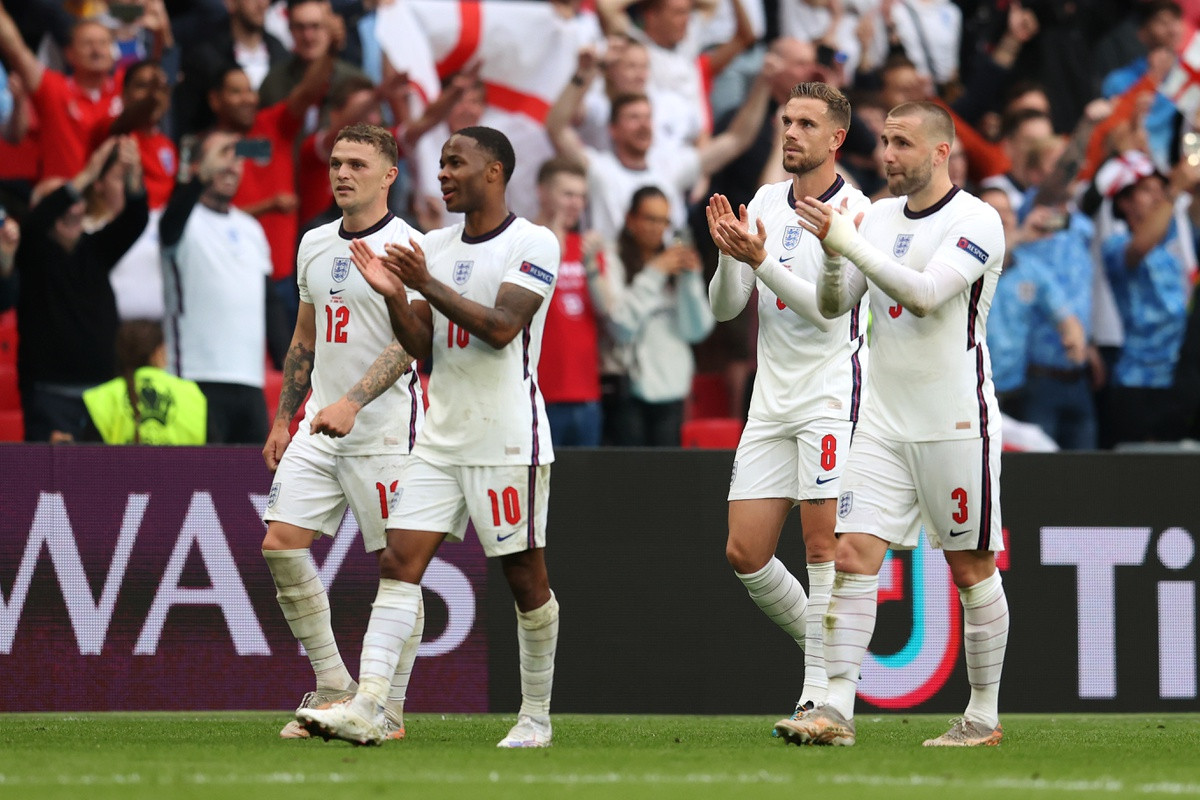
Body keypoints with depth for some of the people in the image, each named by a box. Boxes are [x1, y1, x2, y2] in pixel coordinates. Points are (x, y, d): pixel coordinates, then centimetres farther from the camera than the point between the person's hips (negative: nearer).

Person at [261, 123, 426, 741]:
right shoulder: (314, 244, 14)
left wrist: (352, 402, -30)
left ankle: (389, 707, 4)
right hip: (319, 426, 7)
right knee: (281, 544, -5)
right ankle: (332, 685, 5)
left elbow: (409, 342, -19)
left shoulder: (404, 246, -9)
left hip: (385, 428, -7)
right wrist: (282, 421, 20)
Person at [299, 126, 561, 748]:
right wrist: (393, 295, -6)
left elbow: (501, 328, -18)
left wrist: (427, 284, -20)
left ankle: (535, 716, 14)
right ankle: (366, 708, -15)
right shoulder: (433, 247, 13)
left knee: (525, 577, 2)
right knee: (399, 562, -7)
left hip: (508, 440, -6)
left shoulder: (534, 243, -7)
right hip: (440, 439, 6)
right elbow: (421, 347, 11)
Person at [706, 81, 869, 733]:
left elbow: (828, 308, -17)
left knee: (823, 544, -10)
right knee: (745, 555, 2)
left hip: (831, 394, -7)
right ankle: (823, 653, 21)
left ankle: (820, 693, -7)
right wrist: (729, 255, -10)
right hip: (771, 402, 7)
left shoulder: (854, 211, -8)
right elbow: (724, 308, 9)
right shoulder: (765, 202, 11)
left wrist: (760, 260, -24)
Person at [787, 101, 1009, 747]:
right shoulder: (878, 216, 11)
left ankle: (984, 715, 14)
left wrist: (847, 242, -27)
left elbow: (926, 294, -23)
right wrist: (833, 261, -13)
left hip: (955, 421, -5)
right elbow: (833, 306, 8)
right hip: (882, 421, 5)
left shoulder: (976, 221, -10)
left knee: (972, 568, 3)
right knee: (853, 555, -7)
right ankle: (836, 709, -11)